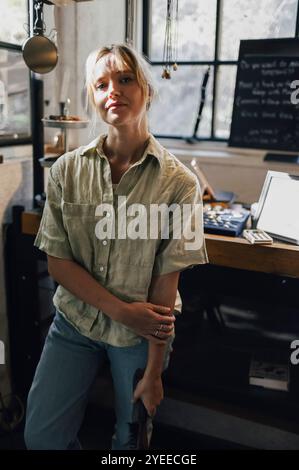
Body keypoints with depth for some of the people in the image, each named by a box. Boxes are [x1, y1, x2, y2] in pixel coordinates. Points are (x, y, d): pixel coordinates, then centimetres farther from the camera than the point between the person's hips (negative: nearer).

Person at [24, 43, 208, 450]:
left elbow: (167, 280, -14)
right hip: (75, 320, 2)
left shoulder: (179, 182, -14)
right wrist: (122, 309, -16)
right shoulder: (68, 170, -7)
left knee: (133, 439, 16)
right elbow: (57, 262, -5)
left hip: (143, 330, -1)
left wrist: (154, 371, -10)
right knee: (40, 436, 7)